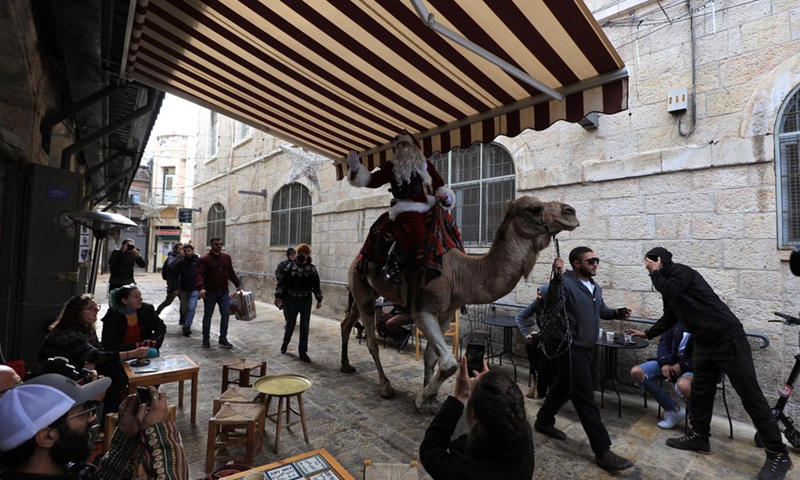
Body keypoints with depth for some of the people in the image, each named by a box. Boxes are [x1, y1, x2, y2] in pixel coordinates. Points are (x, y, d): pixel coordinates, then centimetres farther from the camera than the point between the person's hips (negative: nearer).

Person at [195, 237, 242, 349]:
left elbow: (231, 273, 15)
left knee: (226, 314, 0)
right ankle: (206, 339, 22)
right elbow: (198, 274, -16)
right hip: (210, 292, -3)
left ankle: (223, 339, 10)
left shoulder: (227, 257, 7)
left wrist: (237, 285, 15)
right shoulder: (204, 259, -8)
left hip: (224, 292, 4)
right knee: (208, 315, 8)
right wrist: (200, 288, -31)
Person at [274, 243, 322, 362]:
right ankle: (285, 343, 41)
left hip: (306, 301, 0)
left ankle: (303, 352, 12)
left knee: (304, 327, 2)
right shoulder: (291, 267, -2)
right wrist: (278, 296, -7)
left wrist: (319, 300, 4)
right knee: (290, 325, 13)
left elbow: (316, 286, 4)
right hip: (291, 301, 0)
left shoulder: (312, 269, -1)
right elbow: (282, 282, -1)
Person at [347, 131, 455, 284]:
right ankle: (391, 265, -24)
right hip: (407, 207, -6)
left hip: (428, 207, 6)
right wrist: (356, 169, -3)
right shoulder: (392, 166, 14)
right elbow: (373, 180, 10)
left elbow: (439, 184, 23)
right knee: (416, 231, -36)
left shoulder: (426, 165, 23)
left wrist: (446, 197, 4)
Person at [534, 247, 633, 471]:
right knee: (585, 399, -3)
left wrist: (616, 313, 4)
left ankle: (543, 421, 38)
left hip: (584, 347, 9)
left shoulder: (595, 288, 11)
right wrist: (556, 278, -45)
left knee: (563, 386, 21)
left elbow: (601, 310, 25)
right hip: (570, 348, -9)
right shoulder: (566, 283, -18)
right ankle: (602, 451, 6)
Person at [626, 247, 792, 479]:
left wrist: (655, 272, -15)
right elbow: (669, 317, 22)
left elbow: (671, 290, -31)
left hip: (728, 339, -9)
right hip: (705, 343, 9)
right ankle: (699, 436, 24)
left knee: (751, 396, -2)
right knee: (700, 391, 13)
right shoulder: (666, 282, 14)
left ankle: (779, 455, 9)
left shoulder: (680, 270, -12)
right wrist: (647, 333, 23)